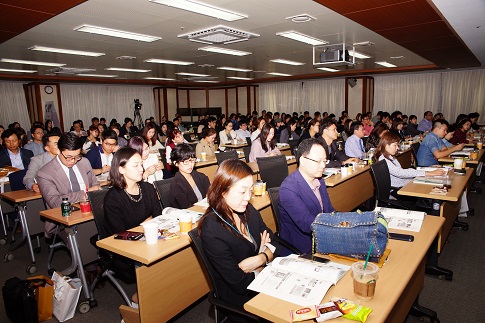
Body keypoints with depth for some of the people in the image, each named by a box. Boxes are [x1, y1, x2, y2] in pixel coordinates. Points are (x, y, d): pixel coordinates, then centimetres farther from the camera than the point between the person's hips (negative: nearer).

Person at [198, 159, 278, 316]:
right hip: (241, 298, -6)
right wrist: (264, 260, -8)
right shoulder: (212, 231, -25)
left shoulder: (248, 210, -5)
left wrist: (261, 259, -16)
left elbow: (273, 242, 4)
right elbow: (240, 284, -21)